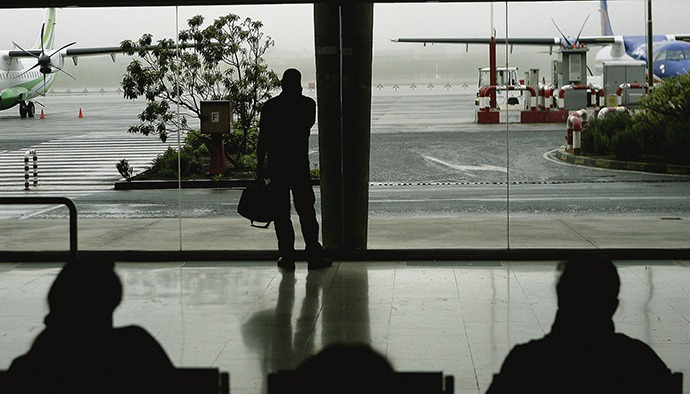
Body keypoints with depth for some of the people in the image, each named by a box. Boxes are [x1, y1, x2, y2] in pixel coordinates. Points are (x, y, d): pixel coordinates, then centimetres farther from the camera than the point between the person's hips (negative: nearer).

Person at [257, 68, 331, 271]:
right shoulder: (308, 104, -2)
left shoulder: (270, 106, -3)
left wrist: (260, 166, 2)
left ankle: (287, 256, 4)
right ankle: (314, 256, 3)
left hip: (276, 166, 0)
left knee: (281, 213, 5)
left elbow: (262, 139, -4)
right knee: (306, 211, 6)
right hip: (300, 165, 0)